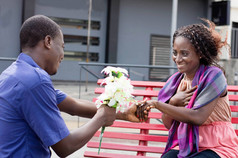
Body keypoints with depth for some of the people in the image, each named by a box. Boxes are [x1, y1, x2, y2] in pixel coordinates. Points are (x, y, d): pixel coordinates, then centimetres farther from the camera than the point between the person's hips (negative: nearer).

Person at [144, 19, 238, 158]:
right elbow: (168, 124, 8)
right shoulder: (176, 80, 8)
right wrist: (173, 102, -13)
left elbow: (198, 118, -20)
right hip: (186, 145, 5)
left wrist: (158, 104, -21)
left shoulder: (213, 75, -10)